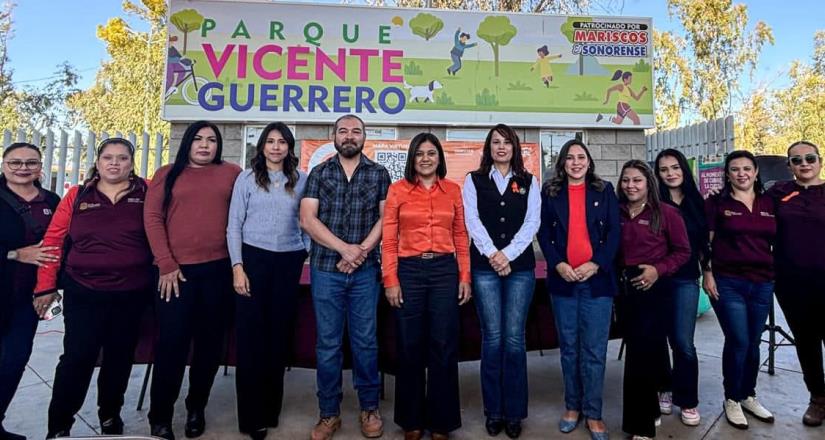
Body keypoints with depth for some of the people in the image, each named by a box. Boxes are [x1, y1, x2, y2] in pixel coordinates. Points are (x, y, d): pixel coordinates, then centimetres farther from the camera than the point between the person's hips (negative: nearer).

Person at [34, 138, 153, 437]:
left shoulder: (146, 193, -1)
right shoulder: (77, 196, 2)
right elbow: (53, 240, 2)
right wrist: (45, 286, -1)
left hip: (132, 294, 1)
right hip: (83, 293, 0)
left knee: (120, 358, 14)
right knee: (76, 358, 3)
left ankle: (110, 416, 35)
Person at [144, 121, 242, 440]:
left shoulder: (232, 174, 8)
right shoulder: (167, 174, 7)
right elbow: (152, 218, 1)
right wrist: (166, 265, -7)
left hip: (219, 270, 1)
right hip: (176, 271, -1)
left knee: (210, 342, 10)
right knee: (171, 344, 2)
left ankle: (196, 408, 27)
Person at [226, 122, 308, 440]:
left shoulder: (300, 180, 7)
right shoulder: (247, 178, 3)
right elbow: (234, 225, 0)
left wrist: (308, 250, 3)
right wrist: (237, 266, -8)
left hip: (289, 261, 2)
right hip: (253, 258, -2)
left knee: (280, 331, 8)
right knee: (251, 333, 0)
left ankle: (271, 408, 23)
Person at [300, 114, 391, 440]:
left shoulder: (379, 174, 7)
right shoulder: (318, 173, 6)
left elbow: (385, 218, 0)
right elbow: (307, 219, -3)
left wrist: (361, 251, -13)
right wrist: (344, 248, -12)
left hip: (365, 270, 0)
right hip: (325, 269, 0)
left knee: (365, 340, 7)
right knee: (328, 343, 7)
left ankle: (369, 408, 23)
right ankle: (329, 413, 20)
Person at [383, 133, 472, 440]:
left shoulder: (453, 190, 8)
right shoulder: (397, 190, 3)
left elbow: (461, 236, 9)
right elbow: (389, 239, 0)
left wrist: (465, 277, 3)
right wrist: (390, 280, -7)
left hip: (445, 271, 1)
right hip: (409, 271, -1)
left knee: (443, 347, 6)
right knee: (410, 347, 8)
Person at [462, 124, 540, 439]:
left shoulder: (528, 182, 11)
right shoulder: (474, 180, 10)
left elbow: (532, 222, 0)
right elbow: (472, 221, -1)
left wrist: (508, 254, -11)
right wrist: (492, 254, -13)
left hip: (520, 266, 1)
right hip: (485, 266, 0)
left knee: (514, 338, 1)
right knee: (492, 338, 1)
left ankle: (514, 412, 14)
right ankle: (494, 411, 14)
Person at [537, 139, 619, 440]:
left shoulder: (604, 191, 8)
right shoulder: (550, 192, 8)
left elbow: (614, 233, 2)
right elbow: (544, 234, 3)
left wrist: (595, 265, -11)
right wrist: (558, 264, -11)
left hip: (597, 279, 0)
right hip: (563, 280, 1)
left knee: (594, 350, 2)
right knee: (569, 348, 9)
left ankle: (593, 413, 15)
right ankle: (572, 406, 24)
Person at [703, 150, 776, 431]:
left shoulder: (769, 203, 9)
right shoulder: (717, 202, -1)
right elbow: (705, 242, -2)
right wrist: (707, 274, -8)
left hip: (763, 283, 4)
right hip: (728, 283, -4)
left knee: (753, 343, 11)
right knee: (738, 342, -4)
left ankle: (748, 396, 27)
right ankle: (731, 399, 13)